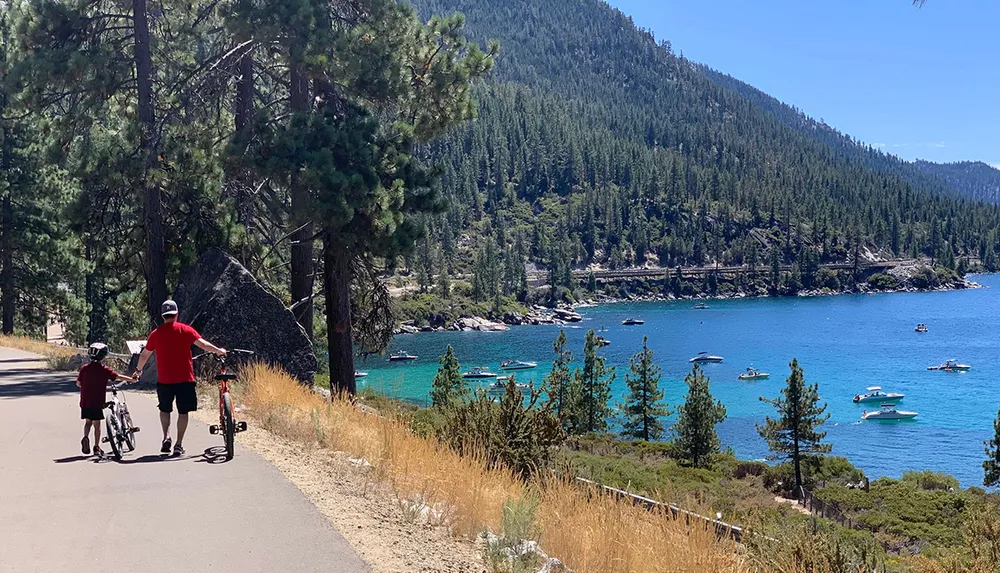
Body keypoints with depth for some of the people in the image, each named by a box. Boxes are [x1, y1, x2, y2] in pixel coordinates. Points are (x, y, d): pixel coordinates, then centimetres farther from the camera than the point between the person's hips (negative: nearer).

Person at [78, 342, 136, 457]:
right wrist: (132, 379, 6)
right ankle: (96, 447, 7)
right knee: (97, 424, 6)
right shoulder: (104, 370, -8)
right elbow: (118, 377, -6)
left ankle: (86, 437, -6)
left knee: (88, 422, 19)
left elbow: (78, 383, 6)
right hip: (97, 402, -3)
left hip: (85, 402, 3)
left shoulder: (85, 368, 1)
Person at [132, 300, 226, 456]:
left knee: (165, 410, 21)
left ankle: (166, 437, 5)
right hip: (185, 379, -1)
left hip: (164, 380, 2)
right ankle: (179, 445, 3)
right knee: (183, 412, 5)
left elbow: (145, 355, 14)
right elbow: (204, 344, -8)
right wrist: (219, 351, 8)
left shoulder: (156, 334, 4)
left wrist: (138, 369, 31)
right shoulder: (185, 330, -3)